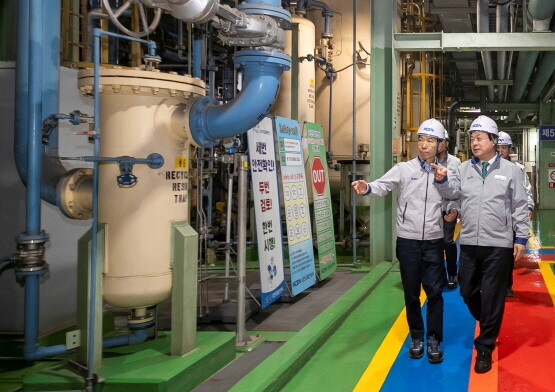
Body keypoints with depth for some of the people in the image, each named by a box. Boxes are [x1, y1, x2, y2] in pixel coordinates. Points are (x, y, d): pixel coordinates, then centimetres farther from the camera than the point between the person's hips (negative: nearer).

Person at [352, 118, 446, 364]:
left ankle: (433, 340, 15)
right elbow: (383, 186, -16)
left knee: (434, 292, 2)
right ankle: (416, 338, 24)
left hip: (434, 241, 1)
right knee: (411, 292, 9)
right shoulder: (404, 169, -2)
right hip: (408, 240, -1)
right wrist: (367, 188, -37)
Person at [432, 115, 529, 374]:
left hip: (499, 245, -3)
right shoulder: (464, 169, 7)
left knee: (492, 296, 2)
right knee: (467, 292, 12)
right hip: (469, 243, 3)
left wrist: (521, 238, -2)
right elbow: (452, 191, -9)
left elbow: (519, 207, 2)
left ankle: (485, 347, 14)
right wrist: (441, 180, -29)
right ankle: (488, 327, 39)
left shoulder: (510, 170, 1)